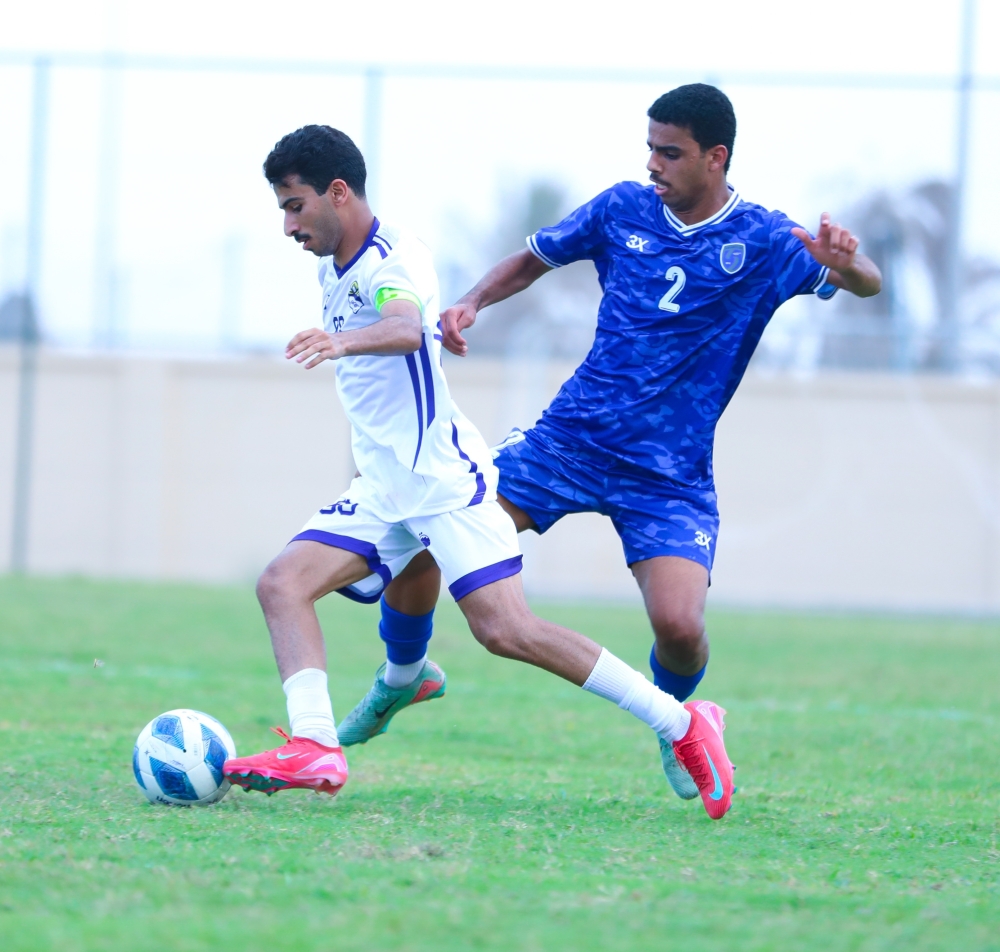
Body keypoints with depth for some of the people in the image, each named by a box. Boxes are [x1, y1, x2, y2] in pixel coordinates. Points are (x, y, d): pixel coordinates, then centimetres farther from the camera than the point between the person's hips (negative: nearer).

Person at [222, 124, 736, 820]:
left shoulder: (392, 259, -16)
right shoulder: (332, 267, 13)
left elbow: (405, 327, -40)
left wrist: (344, 341, -59)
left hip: (444, 478, -9)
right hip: (382, 488, 9)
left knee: (505, 630, -17)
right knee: (282, 584, -10)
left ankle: (683, 724, -9)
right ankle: (315, 749, -23)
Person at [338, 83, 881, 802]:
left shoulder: (761, 241, -6)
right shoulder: (622, 210, 2)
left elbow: (867, 286, -15)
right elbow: (532, 261, 16)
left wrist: (848, 265, -39)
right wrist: (473, 303, -3)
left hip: (671, 473, -2)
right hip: (571, 437, 3)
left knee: (679, 626, -22)